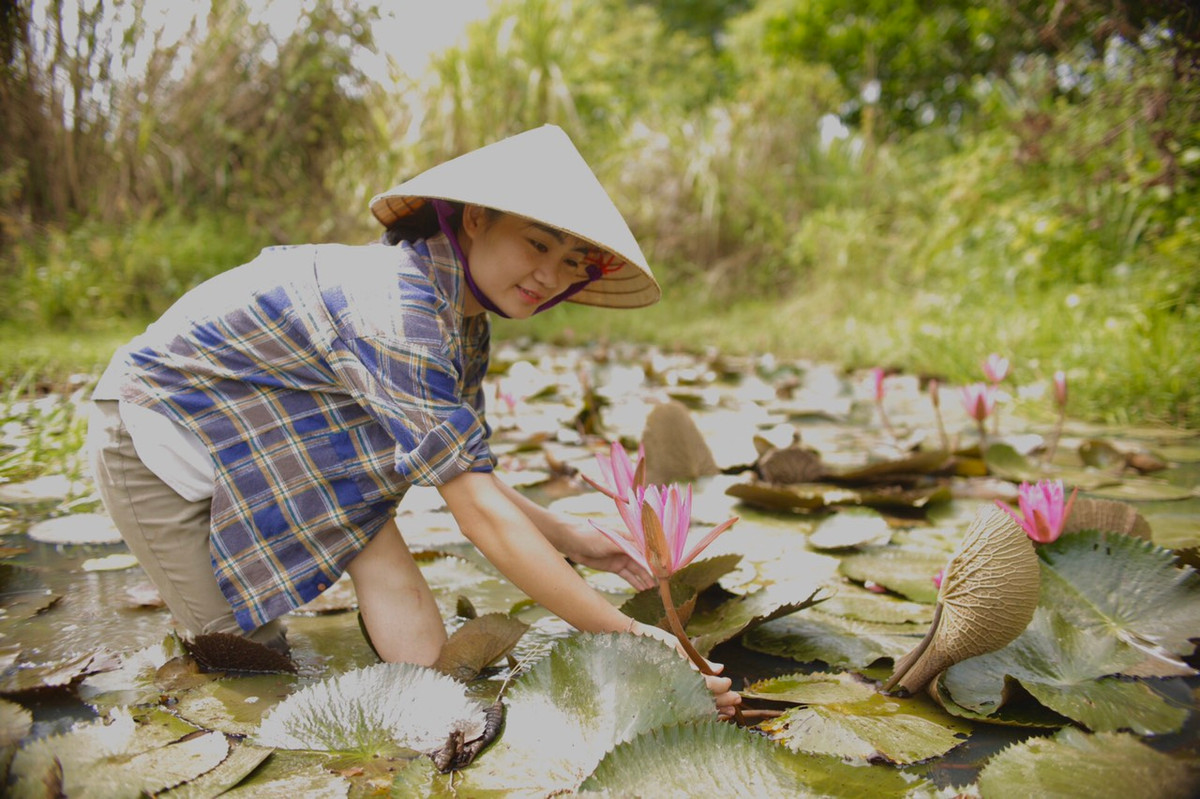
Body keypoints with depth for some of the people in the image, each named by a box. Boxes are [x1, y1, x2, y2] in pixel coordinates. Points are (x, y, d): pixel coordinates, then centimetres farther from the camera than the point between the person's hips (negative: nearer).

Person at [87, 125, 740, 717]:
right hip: (160, 436, -7)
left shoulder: (462, 317, -6)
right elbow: (478, 513, -36)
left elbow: (464, 474, 0)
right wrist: (621, 635, -32)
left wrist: (569, 538, -7)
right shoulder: (395, 306, -35)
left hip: (254, 439, 7)